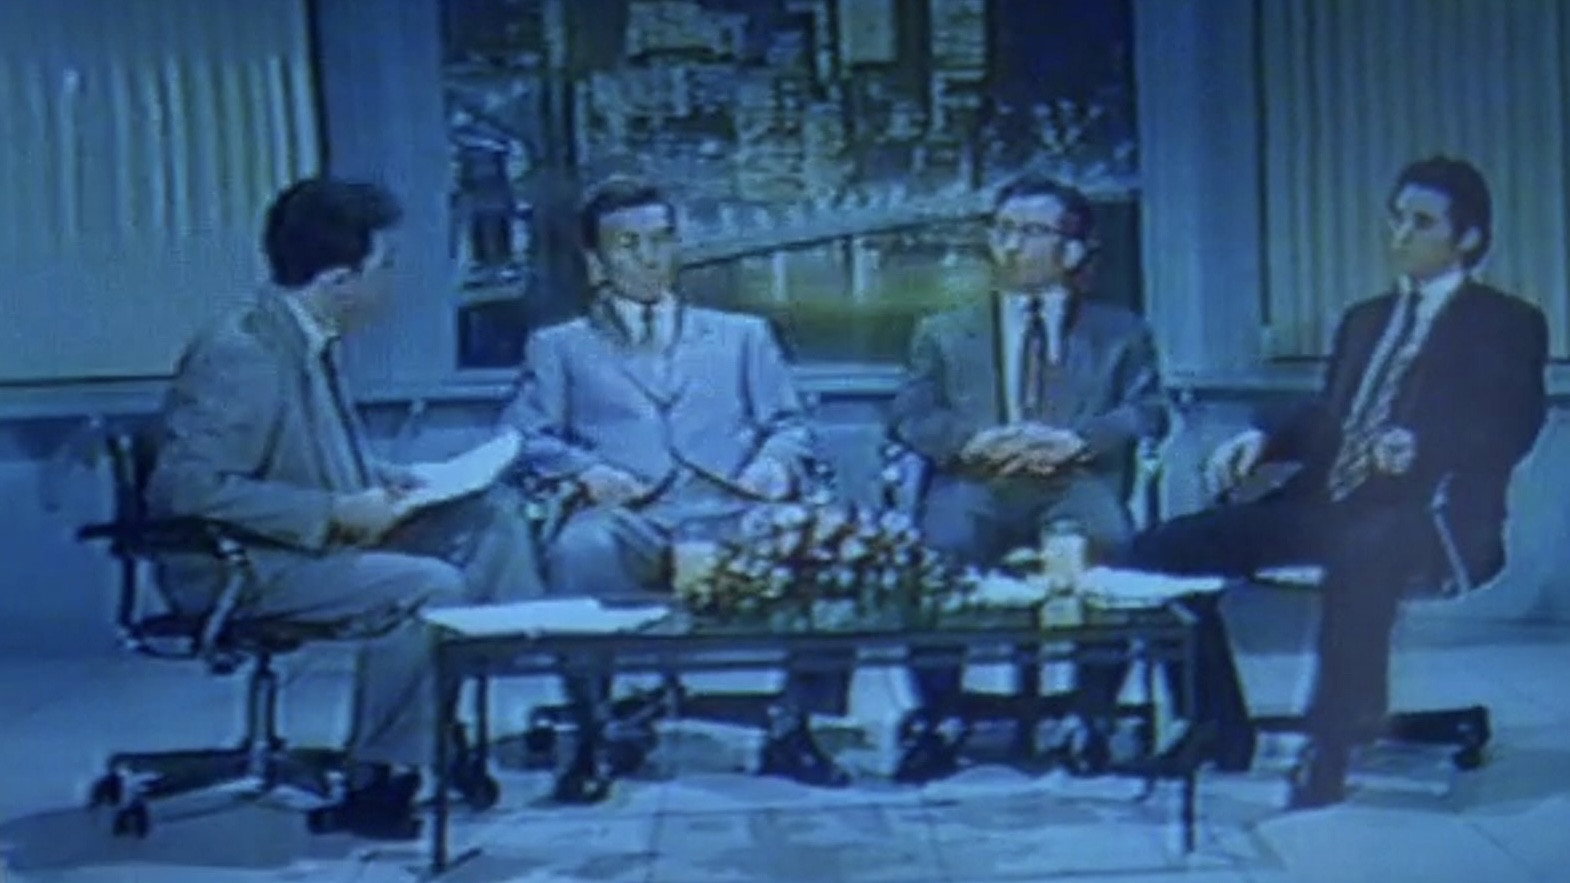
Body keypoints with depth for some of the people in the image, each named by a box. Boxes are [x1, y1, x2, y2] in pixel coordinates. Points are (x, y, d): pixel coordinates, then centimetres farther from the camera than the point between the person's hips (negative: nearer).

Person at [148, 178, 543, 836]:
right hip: (238, 568, -9)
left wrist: (384, 483, 2)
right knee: (427, 585, -28)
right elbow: (186, 486, -29)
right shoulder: (239, 354, -21)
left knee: (492, 518, -1)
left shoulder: (311, 342, 6)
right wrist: (336, 512, -27)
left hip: (327, 539, 9)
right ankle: (375, 782, -13)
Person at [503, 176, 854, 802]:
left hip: (733, 514, 2)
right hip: (629, 520, -1)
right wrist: (584, 469, -10)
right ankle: (593, 738, -21)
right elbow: (525, 438, 11)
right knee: (578, 553, -38)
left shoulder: (742, 335, 31)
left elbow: (789, 426, 21)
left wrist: (777, 464, -3)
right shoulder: (559, 347, 25)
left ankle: (792, 730, -13)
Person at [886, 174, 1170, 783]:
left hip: (1074, 486, -1)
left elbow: (1147, 413, 8)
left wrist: (1076, 440, -12)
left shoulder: (1120, 333, 25)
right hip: (977, 486, 1)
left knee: (1109, 542, -35)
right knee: (939, 549, -33)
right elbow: (908, 417, 12)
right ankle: (938, 724, -22)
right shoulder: (944, 333, 27)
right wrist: (974, 440, -10)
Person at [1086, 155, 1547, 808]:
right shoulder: (1365, 319, 28)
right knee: (1161, 550, -12)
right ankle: (1223, 741, -6)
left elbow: (1512, 428, -8)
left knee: (1359, 557, -43)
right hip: (1326, 503, 7)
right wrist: (1262, 438, 1)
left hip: (1425, 517, -7)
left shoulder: (1508, 325, 7)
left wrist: (1419, 446, -28)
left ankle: (1330, 753, -32)